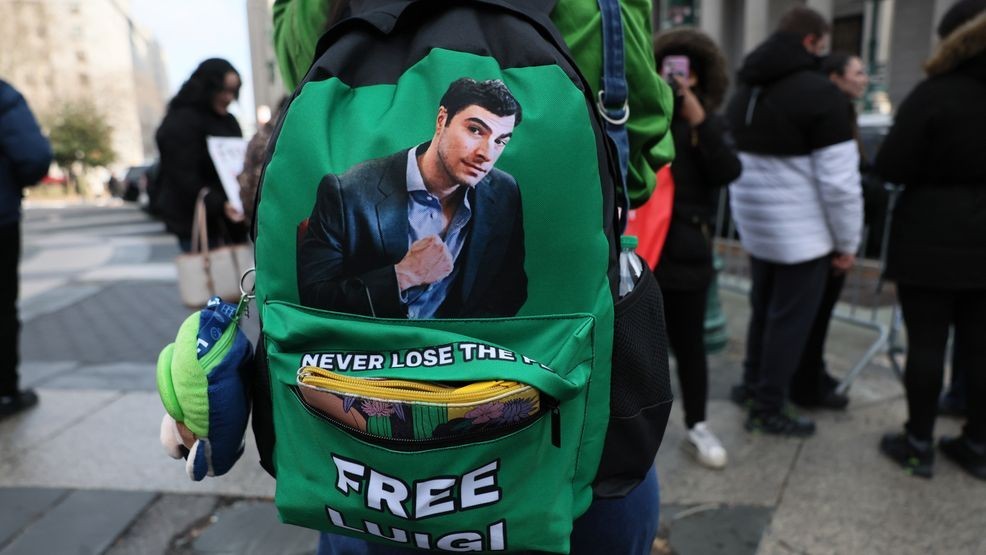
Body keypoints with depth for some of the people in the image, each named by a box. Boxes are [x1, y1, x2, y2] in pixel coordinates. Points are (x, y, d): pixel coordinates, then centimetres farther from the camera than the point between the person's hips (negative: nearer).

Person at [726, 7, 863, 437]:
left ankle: (752, 384, 33)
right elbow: (839, 180, -16)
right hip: (801, 232, -7)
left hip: (755, 225, 7)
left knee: (763, 308, 20)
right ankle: (768, 410, 13)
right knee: (791, 318, 3)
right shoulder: (820, 92, -14)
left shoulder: (744, 91, 10)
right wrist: (847, 241, -5)